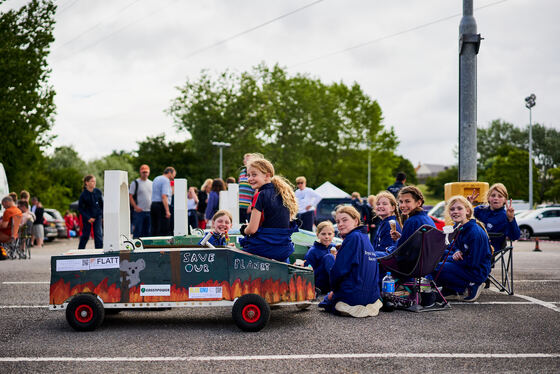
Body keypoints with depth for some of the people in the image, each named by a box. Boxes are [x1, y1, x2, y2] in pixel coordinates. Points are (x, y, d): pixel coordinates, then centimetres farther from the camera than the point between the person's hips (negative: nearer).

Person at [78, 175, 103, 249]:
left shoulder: (98, 192, -5)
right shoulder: (83, 194, -13)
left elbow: (102, 204, 7)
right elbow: (80, 208, -7)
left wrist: (103, 215, 3)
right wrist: (88, 218, -14)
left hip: (97, 216, 2)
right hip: (87, 217, -2)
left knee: (98, 234, -6)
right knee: (85, 235, 7)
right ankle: (80, 250, 26)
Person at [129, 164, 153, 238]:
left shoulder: (151, 183, 15)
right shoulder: (135, 183, -1)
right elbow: (130, 196, -6)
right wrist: (135, 207, -17)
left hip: (149, 211, 5)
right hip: (139, 211, -5)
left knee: (147, 232, 8)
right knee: (137, 231, -7)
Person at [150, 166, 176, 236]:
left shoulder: (156, 179, 20)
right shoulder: (166, 180, -8)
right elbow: (164, 196, -19)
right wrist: (167, 211, -22)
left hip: (153, 205, 9)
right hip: (162, 206, -9)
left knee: (154, 229, 8)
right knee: (164, 231, -9)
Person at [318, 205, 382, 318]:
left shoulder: (353, 238, -15)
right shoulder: (365, 237, 12)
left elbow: (339, 270, -17)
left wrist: (334, 290, 1)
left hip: (354, 298, -7)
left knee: (327, 299, 20)